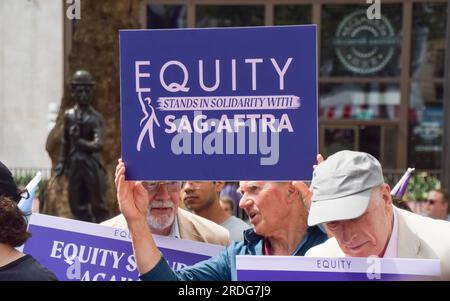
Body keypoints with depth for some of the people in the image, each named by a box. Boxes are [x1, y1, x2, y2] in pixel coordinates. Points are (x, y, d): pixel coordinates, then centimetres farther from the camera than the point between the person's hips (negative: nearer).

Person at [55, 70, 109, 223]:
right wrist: (62, 162, 12)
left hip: (91, 164, -5)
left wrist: (80, 142, -23)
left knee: (98, 205, -1)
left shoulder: (95, 117, -6)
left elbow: (98, 145, -15)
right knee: (76, 205, 7)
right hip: (74, 163, 5)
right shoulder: (69, 115, 9)